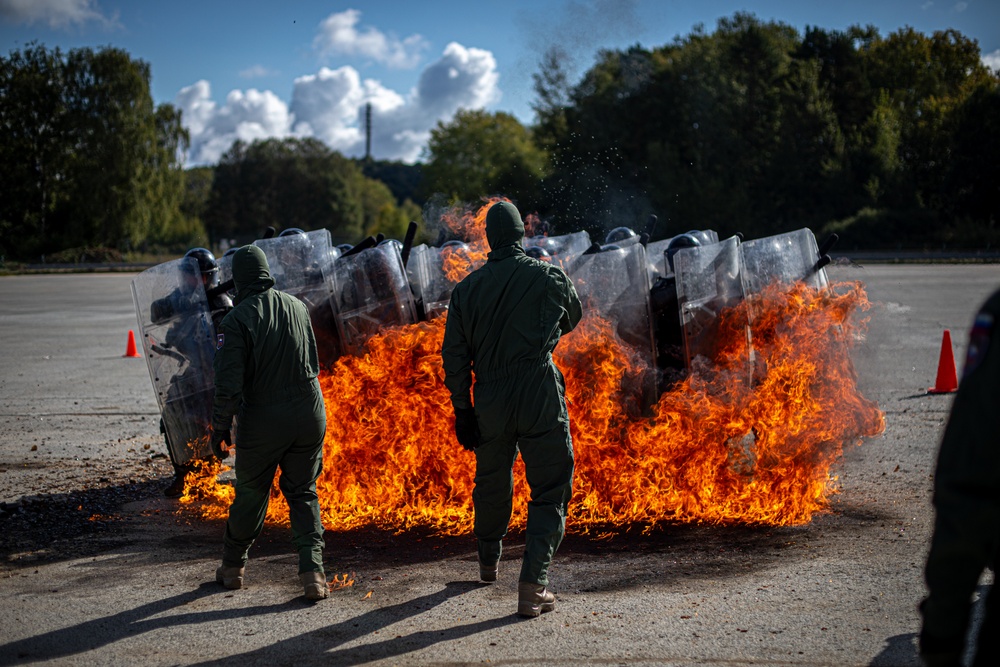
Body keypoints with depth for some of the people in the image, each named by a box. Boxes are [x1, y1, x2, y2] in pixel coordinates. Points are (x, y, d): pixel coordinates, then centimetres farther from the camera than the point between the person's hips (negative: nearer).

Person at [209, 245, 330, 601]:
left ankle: (232, 566, 29)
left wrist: (220, 429, -6)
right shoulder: (297, 306, 3)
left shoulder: (238, 319, -13)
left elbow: (229, 384, -16)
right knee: (303, 492, 11)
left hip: (263, 420, -3)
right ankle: (312, 569, -2)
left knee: (250, 494, 13)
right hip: (310, 415, 3)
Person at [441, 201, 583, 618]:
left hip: (490, 400, 4)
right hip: (540, 394, -4)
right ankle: (533, 584, -11)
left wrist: (462, 409, 11)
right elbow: (572, 319, 17)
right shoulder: (549, 278, -3)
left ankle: (488, 563, 42)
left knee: (491, 482, 22)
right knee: (550, 489, 1)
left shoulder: (467, 289, 4)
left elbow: (454, 355, 4)